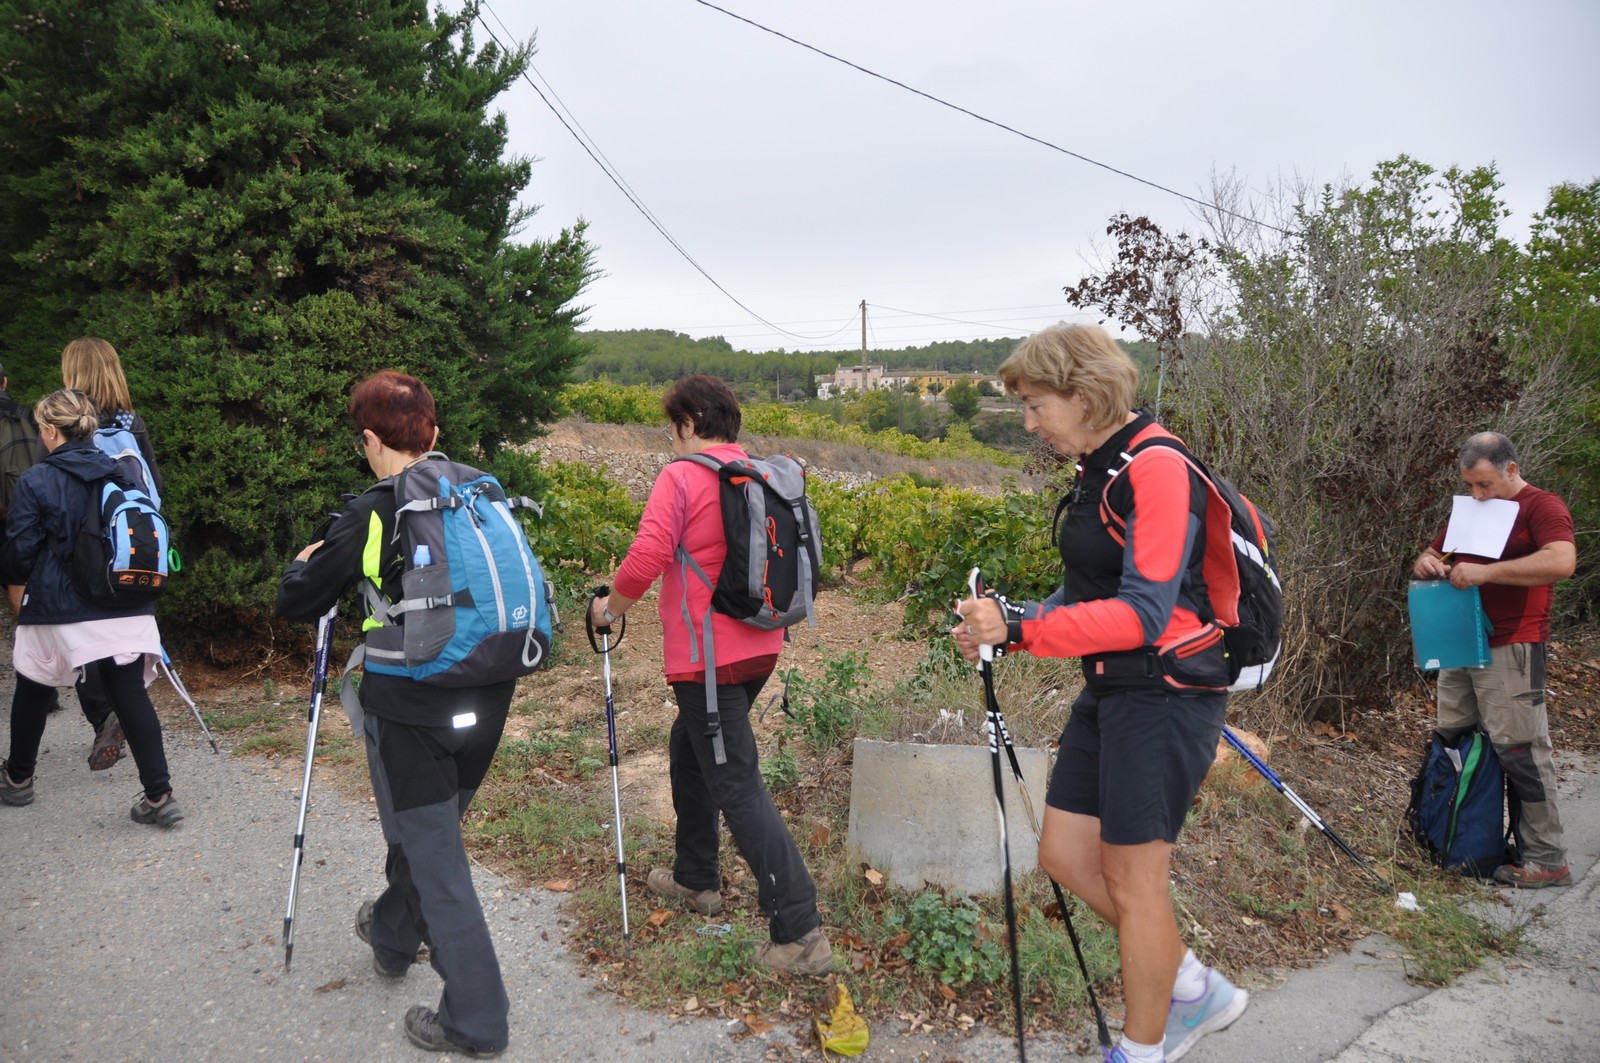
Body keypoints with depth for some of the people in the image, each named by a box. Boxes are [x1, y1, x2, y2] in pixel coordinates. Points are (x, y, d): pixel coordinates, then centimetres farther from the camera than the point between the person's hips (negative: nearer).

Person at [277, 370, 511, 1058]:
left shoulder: (371, 515, -13)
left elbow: (298, 604, -5)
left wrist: (305, 563, 15)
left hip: (410, 711, -6)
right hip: (486, 703, 6)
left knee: (435, 860, 5)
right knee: (427, 829, 27)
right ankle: (393, 936, 51)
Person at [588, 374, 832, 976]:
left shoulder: (682, 477, -12)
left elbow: (645, 561, -20)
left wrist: (611, 607, -3)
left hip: (707, 655, -8)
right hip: (758, 648, 8)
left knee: (737, 787, -5)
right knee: (688, 750, 26)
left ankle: (800, 933, -6)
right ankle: (695, 879, 39)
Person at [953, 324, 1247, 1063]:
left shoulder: (1158, 469, -17)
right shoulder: (1097, 470, 11)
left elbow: (1143, 614, -23)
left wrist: (1021, 627, -27)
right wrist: (1002, 627, 1)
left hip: (1165, 694, -9)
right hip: (1110, 691, 9)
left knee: (1131, 880, 1)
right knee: (1064, 854, 11)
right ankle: (1195, 990, 28)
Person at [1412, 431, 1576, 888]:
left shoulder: (1541, 507, -7)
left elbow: (1562, 561, -25)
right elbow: (1432, 554, 23)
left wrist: (1486, 571, -27)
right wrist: (1427, 563, -1)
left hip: (1510, 649, -8)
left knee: (1520, 749, -7)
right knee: (1450, 739, 12)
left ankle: (1547, 859, 1)